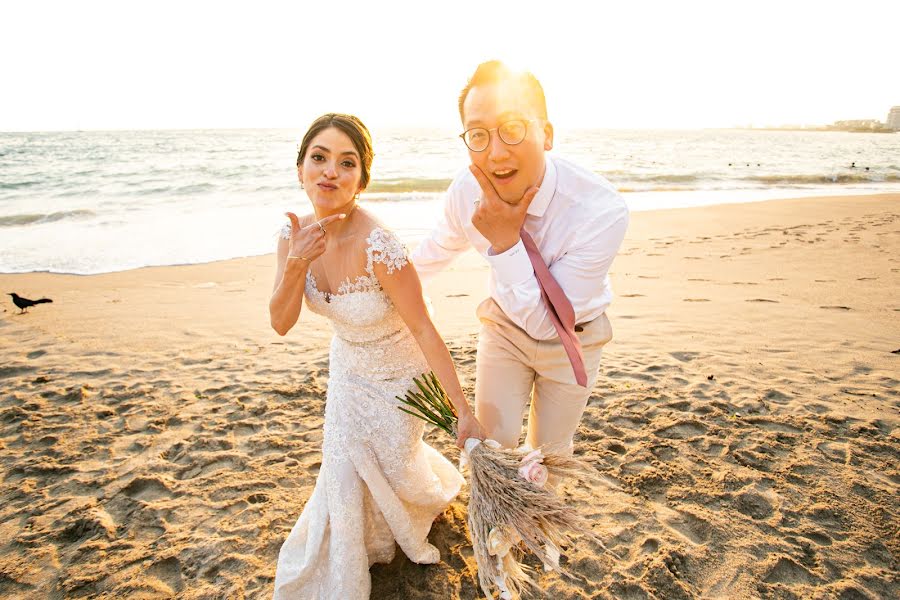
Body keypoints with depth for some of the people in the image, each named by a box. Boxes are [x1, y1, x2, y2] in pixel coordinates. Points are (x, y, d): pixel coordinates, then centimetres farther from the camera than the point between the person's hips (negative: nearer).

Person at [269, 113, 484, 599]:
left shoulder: (377, 247, -37)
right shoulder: (296, 235, -16)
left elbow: (424, 329, -29)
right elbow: (281, 324, -14)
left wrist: (464, 412, -25)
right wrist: (296, 264, -33)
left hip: (396, 373, -5)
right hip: (347, 366, 5)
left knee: (393, 463, 19)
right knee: (344, 470, 15)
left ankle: (436, 491, 59)